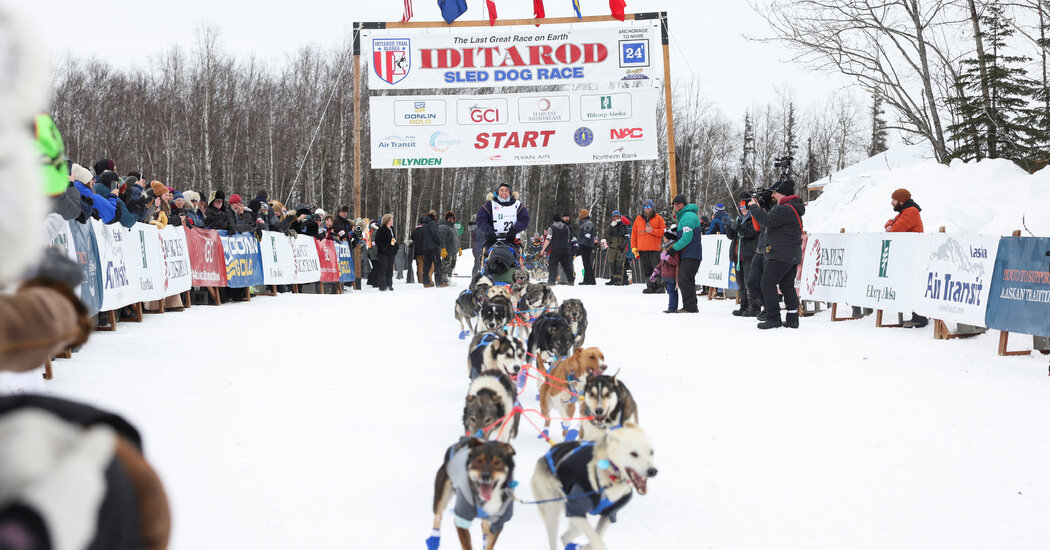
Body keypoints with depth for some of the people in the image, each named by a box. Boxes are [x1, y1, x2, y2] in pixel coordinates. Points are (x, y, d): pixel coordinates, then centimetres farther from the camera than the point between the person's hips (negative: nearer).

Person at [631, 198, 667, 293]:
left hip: (655, 250, -4)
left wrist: (652, 231, -14)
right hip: (642, 250, 4)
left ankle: (660, 286, -2)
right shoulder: (638, 219, 14)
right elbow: (634, 234, 14)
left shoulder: (658, 218, 5)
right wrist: (634, 247, 6)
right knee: (646, 270, 3)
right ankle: (650, 287, 8)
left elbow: (664, 231, -1)